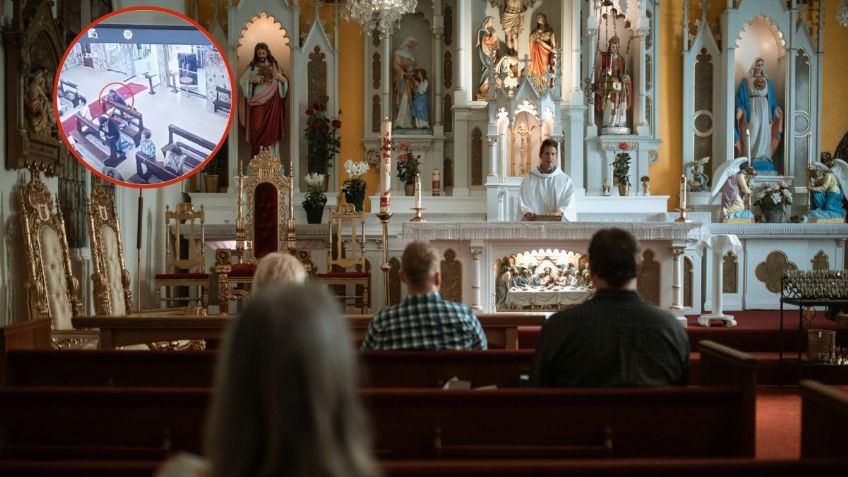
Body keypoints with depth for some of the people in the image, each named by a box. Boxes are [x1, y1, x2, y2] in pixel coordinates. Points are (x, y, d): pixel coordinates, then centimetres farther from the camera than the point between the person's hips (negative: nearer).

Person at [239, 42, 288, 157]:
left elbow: (285, 81, 9)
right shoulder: (252, 66, 4)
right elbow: (241, 81, -1)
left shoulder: (274, 65, 8)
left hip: (272, 101, 1)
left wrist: (281, 78, -13)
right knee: (257, 128, -7)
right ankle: (257, 155, -2)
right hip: (257, 101, -1)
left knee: (271, 127, -2)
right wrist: (251, 80, -20)